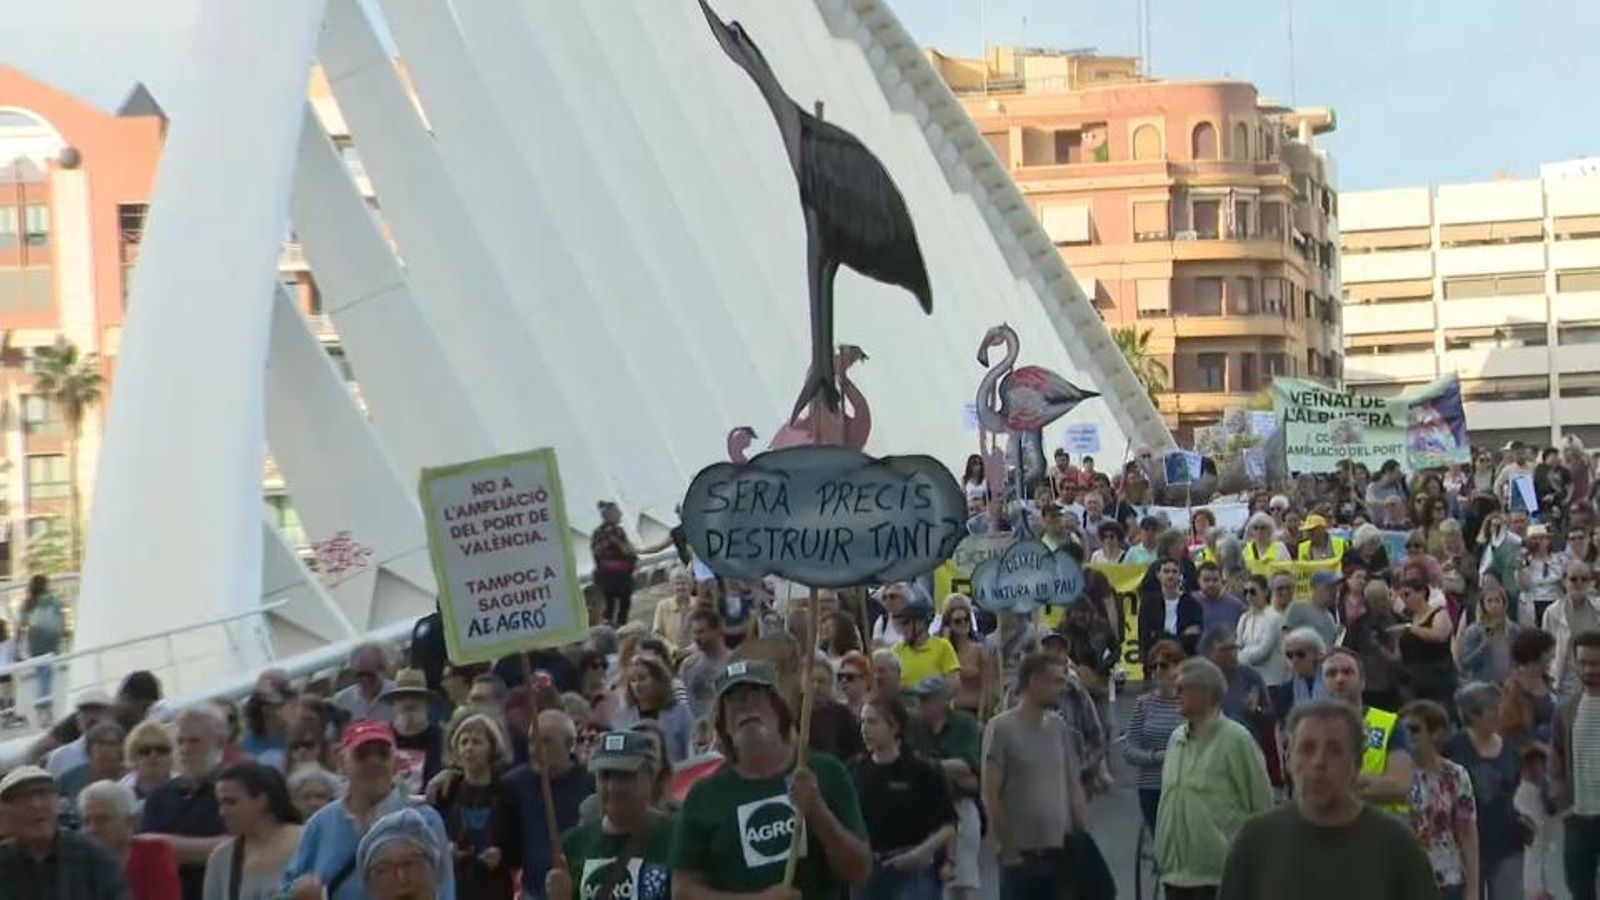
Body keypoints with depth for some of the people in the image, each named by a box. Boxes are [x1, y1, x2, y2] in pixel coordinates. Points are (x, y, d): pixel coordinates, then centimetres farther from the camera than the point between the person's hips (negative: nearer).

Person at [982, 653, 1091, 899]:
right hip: (1021, 854, -5)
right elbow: (990, 795, -10)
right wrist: (1008, 850, -10)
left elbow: (1074, 787, 13)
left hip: (1062, 851, 5)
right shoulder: (1002, 728, -9)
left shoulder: (1059, 727, 9)